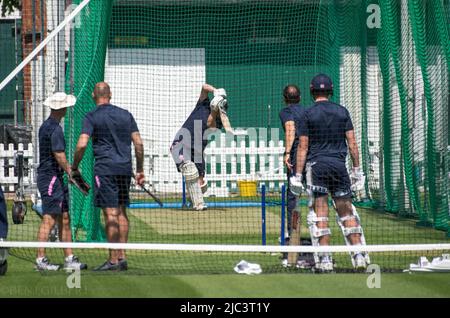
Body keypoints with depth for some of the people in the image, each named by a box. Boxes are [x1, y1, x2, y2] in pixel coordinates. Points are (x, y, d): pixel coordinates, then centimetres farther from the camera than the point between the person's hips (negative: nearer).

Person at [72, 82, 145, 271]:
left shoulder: (92, 117, -3)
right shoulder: (125, 115, 11)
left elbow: (82, 144, -13)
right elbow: (138, 143, 9)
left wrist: (74, 167, -1)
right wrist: (140, 170, 15)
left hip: (105, 169, -5)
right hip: (125, 169, 5)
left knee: (111, 214, -6)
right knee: (121, 213, 12)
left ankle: (113, 260, -6)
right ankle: (122, 257, 12)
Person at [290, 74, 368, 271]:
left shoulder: (308, 114, -2)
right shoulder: (342, 112, 6)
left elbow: (303, 147, -4)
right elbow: (352, 143, 5)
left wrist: (298, 175, -2)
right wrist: (357, 170, 11)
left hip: (317, 164, -3)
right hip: (339, 164, 3)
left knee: (319, 212, -1)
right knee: (346, 211, 7)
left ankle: (324, 259, -5)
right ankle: (359, 255, 2)